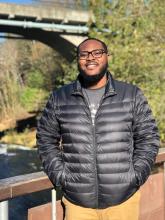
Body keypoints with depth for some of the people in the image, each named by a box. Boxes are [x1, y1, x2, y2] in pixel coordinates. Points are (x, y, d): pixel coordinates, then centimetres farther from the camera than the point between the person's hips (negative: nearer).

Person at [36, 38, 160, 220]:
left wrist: (136, 176, -2)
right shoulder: (59, 99, 3)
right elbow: (46, 139, 11)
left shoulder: (132, 95, 2)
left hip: (123, 200, 0)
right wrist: (59, 176, 1)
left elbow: (147, 138, 6)